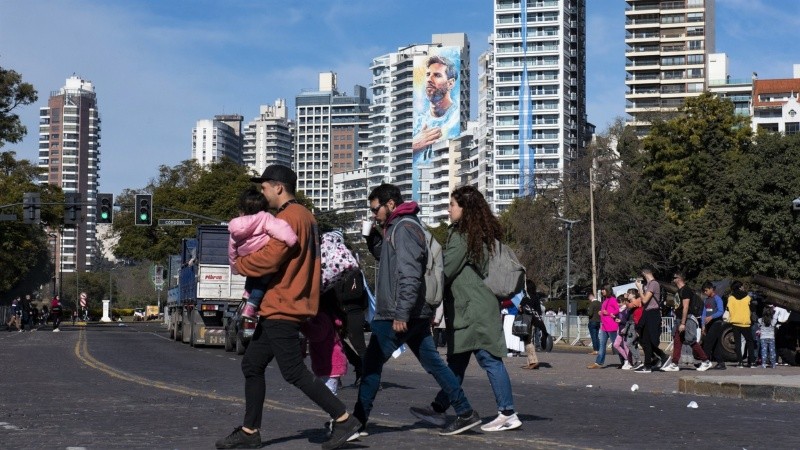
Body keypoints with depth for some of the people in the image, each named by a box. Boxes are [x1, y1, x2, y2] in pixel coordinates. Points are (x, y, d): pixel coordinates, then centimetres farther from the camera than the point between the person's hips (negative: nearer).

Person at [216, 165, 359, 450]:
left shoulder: (288, 217, -15)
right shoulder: (304, 216, 17)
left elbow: (269, 258, -23)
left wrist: (239, 264, -5)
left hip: (283, 309, -11)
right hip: (278, 308, 11)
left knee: (294, 372, -8)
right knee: (252, 365, 13)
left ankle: (343, 419, -3)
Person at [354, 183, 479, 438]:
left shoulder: (404, 228, -13)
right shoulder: (396, 228, 18)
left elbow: (409, 275, -22)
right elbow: (384, 257, 31)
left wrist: (401, 313, -26)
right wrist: (373, 235, 13)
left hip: (399, 314, -10)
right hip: (416, 313, 10)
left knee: (371, 364, -3)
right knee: (433, 362, 10)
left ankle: (358, 420, 1)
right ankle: (465, 412, 9)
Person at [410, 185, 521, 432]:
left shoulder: (461, 235, -12)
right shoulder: (484, 235, 15)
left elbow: (446, 271, -10)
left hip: (472, 310, -10)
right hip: (476, 307, 10)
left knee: (489, 359, -7)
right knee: (456, 361, 13)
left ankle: (508, 414, -6)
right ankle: (438, 409, 20)